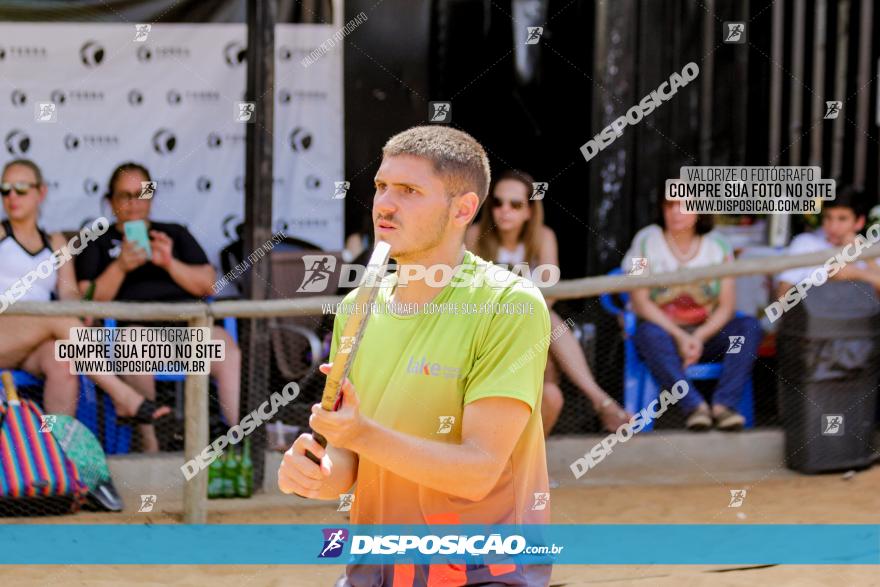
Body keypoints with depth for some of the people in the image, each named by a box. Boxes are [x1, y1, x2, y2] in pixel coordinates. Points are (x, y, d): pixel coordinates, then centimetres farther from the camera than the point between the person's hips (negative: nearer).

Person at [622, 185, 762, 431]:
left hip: (706, 335, 3)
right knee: (650, 334, -37)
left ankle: (724, 404, -35)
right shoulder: (646, 241, -2)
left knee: (750, 326, -24)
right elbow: (640, 302, -10)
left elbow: (727, 305, -3)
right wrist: (679, 337, -20)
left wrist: (700, 338, -20)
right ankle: (695, 406, -44)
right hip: (664, 330, -2)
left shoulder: (717, 245, 4)